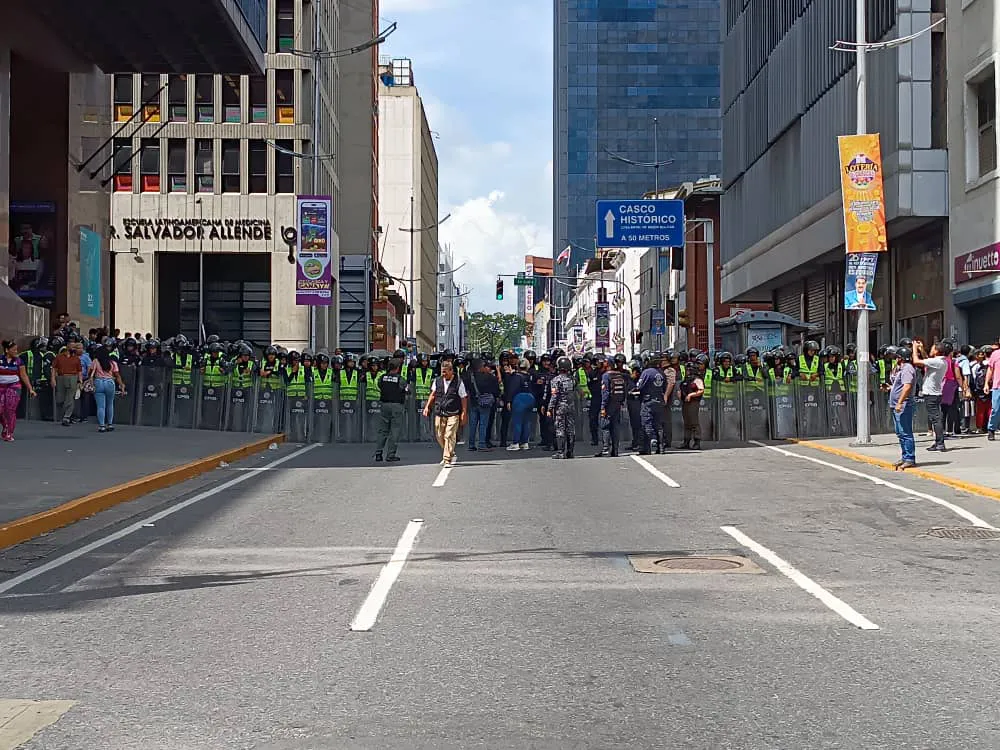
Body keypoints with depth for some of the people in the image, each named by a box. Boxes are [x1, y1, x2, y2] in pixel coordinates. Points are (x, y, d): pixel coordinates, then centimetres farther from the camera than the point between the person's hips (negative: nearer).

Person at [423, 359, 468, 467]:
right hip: (439, 414, 5)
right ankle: (451, 454, 31)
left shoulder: (458, 383, -6)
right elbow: (433, 394, 18)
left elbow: (464, 399, -1)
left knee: (449, 436, -13)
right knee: (440, 436, 10)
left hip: (453, 414, -5)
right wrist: (427, 407, 10)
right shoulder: (437, 381, 6)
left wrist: (464, 414, -3)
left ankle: (447, 460, -9)